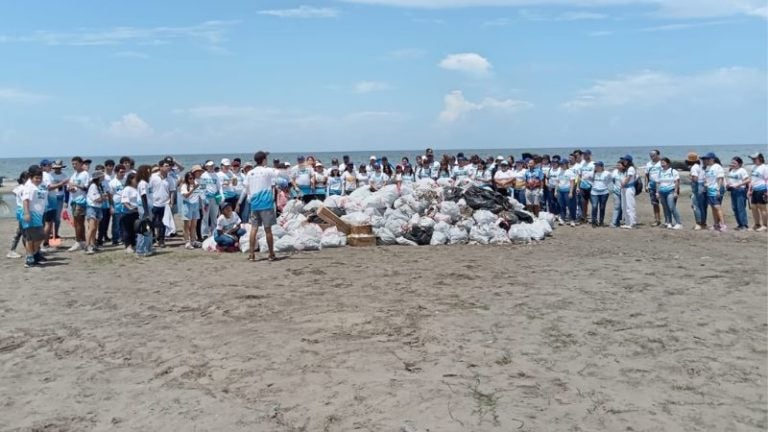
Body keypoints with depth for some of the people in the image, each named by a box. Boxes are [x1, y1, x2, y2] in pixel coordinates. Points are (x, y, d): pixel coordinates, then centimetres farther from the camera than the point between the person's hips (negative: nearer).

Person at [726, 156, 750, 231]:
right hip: (733, 191, 8)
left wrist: (738, 185, -23)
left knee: (741, 208, -10)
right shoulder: (731, 170, 14)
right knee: (734, 208, 9)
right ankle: (740, 224, 17)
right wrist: (727, 184, 4)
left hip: (740, 190, -8)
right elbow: (727, 178, 25)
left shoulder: (742, 170, -9)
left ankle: (745, 225, -6)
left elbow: (747, 180, -17)